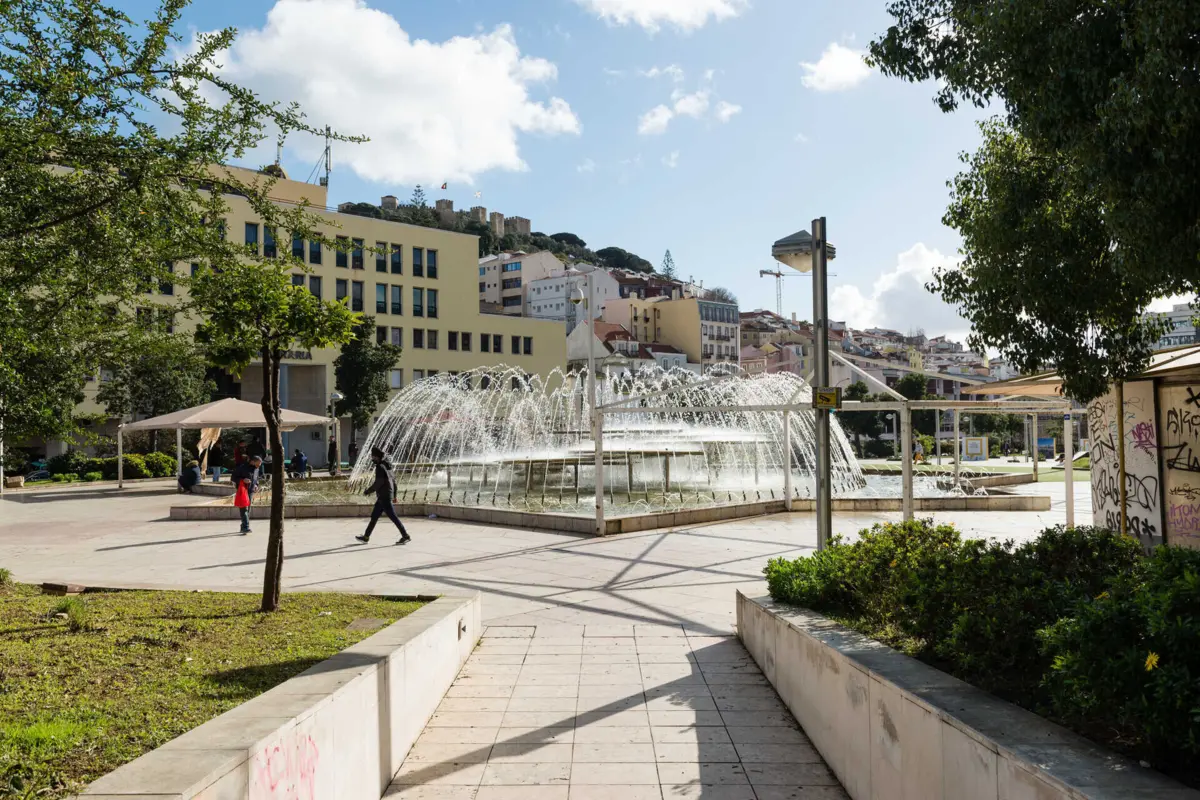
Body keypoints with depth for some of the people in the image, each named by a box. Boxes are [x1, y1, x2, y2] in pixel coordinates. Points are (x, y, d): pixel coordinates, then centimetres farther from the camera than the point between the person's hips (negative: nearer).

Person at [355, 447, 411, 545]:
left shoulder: (380, 467, -15)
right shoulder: (386, 466, 14)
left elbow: (378, 482, -21)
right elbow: (393, 480, 17)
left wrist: (368, 491, -10)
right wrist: (394, 494, 21)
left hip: (384, 497, -10)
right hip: (383, 496, 10)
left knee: (393, 517, -7)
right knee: (374, 516, 15)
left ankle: (406, 536, -5)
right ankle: (366, 537, 22)